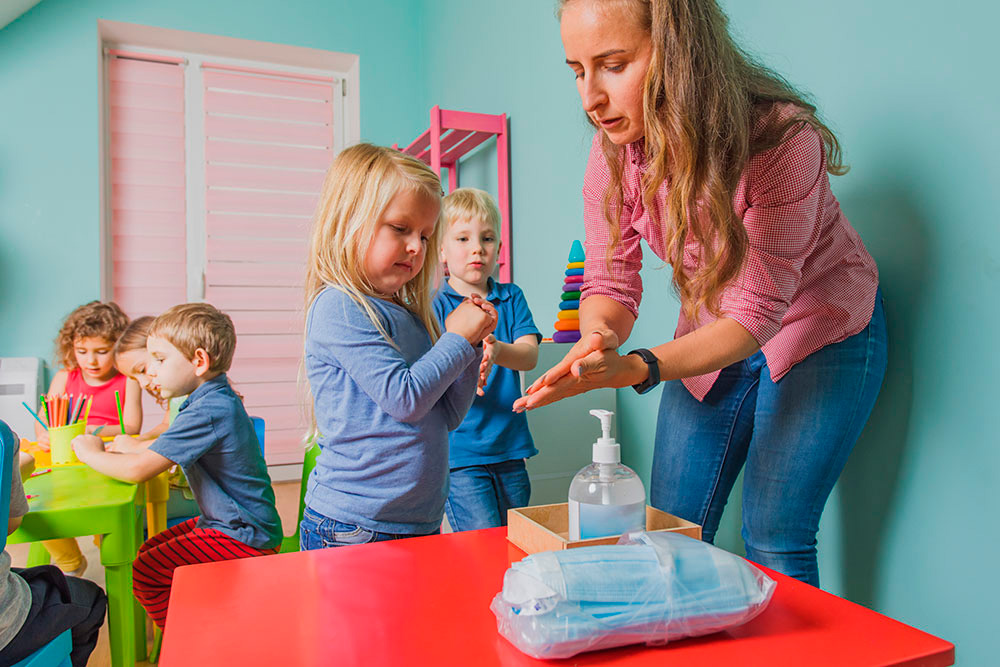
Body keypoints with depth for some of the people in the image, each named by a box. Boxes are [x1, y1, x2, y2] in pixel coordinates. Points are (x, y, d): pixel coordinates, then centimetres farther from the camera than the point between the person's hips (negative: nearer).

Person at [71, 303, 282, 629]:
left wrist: (90, 453, -9)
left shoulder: (208, 412, -26)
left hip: (245, 539, -10)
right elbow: (166, 447, 22)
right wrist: (126, 447, 6)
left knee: (147, 573, -7)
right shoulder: (215, 400, 7)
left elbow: (138, 469, -27)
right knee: (149, 550, 18)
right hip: (229, 523, 10)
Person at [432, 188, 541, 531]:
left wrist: (498, 351, -30)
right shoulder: (435, 304, -4)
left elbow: (529, 355, -7)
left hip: (510, 446, 4)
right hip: (458, 452, -4)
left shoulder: (511, 297, 7)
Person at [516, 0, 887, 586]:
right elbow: (611, 284, -10)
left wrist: (636, 368, -43)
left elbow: (755, 311, -28)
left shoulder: (781, 140, -31)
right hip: (712, 338, 4)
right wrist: (600, 339, -34)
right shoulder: (615, 152, -16)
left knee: (774, 541, -5)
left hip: (821, 334, -4)